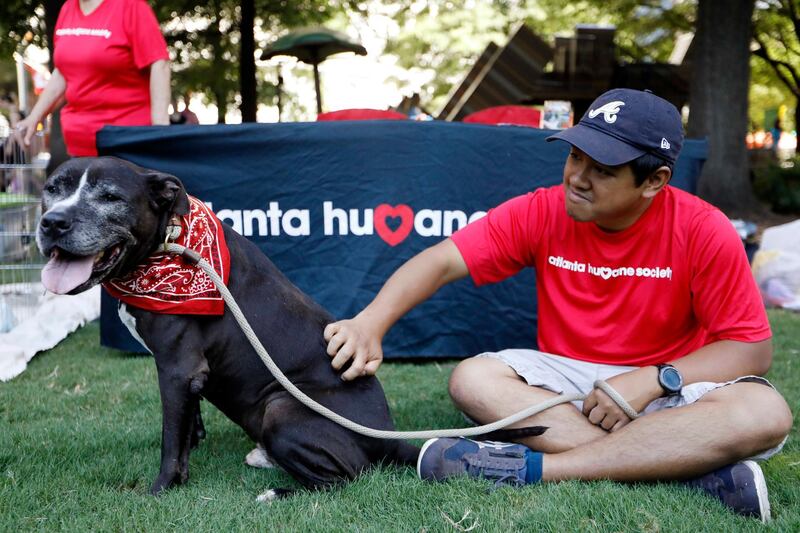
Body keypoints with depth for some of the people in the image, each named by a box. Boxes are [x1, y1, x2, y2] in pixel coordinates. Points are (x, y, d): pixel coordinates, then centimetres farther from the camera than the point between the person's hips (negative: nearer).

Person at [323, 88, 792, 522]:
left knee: (765, 413, -31)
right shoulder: (542, 212, -10)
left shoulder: (703, 232, -15)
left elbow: (753, 349, -12)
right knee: (473, 379, -25)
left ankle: (529, 466, -36)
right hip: (568, 378, 2)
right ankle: (694, 467, -31)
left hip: (673, 387, -2)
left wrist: (652, 380, -25)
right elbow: (441, 262, -15)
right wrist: (371, 323, -32)